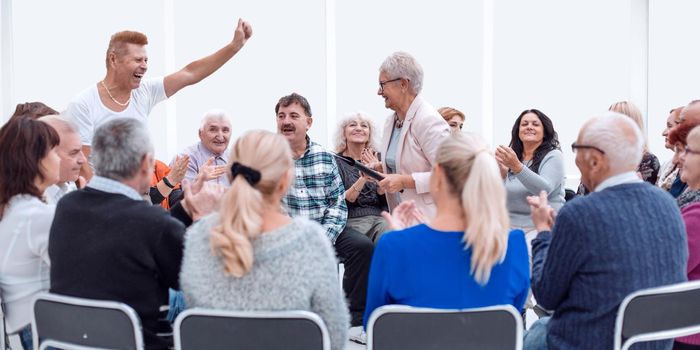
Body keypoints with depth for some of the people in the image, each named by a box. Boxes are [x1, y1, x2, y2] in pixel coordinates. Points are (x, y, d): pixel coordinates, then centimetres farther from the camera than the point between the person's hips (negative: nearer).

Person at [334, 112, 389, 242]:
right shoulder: (336, 162, 6)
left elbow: (385, 199, 4)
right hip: (352, 220, -2)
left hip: (380, 217, 3)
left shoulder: (377, 159, 14)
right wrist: (363, 179, -19)